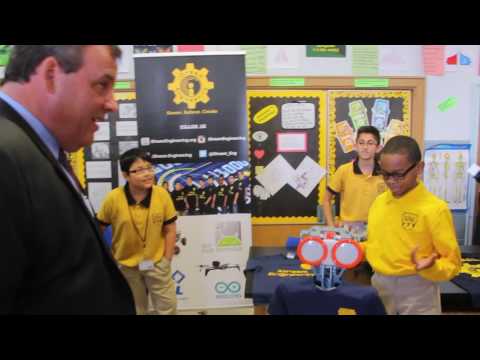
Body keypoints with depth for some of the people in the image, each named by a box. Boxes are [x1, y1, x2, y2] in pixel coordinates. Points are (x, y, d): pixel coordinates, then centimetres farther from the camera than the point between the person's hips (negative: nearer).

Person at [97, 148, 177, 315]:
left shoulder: (162, 194, -16)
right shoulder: (113, 198, -20)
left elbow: (170, 230, -6)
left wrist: (167, 260, -6)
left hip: (157, 262, 1)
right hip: (126, 265, -1)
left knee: (168, 307, 14)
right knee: (135, 309, 19)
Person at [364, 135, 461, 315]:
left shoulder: (435, 208, -15)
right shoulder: (378, 202, 1)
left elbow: (452, 263, -11)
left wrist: (430, 268, -29)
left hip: (416, 290, -4)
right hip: (379, 284, 5)